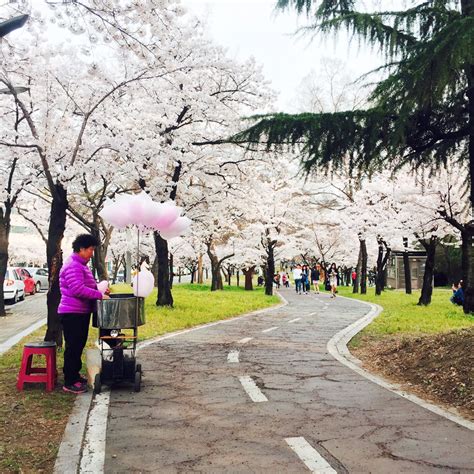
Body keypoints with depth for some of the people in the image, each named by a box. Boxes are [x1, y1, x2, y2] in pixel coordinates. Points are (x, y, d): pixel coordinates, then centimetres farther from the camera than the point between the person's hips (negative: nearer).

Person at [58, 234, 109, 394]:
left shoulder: (81, 265, 16)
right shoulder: (73, 266, -18)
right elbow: (78, 289, -28)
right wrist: (100, 295, -25)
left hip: (81, 313, 10)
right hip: (72, 313, -10)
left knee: (79, 345, 18)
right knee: (73, 347, -4)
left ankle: (75, 375, 30)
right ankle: (69, 383, 3)